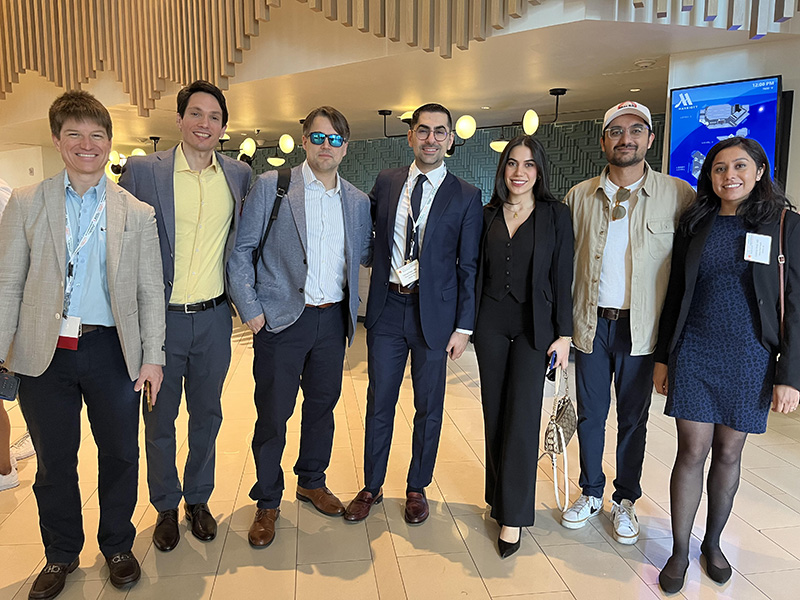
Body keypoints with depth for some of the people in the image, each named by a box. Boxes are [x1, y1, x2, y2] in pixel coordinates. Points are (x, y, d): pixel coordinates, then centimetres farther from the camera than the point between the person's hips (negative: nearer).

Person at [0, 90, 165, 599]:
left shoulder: (137, 213, 4)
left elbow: (150, 291, 3)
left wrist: (152, 356, -2)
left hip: (111, 351, 0)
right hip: (44, 353, 1)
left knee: (120, 455, 9)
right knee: (54, 461, 13)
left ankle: (117, 546, 33)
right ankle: (61, 554, 35)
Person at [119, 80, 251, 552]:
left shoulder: (239, 174, 3)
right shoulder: (143, 170, -5)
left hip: (214, 318, 2)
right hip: (161, 317, -2)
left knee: (207, 415, 15)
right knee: (160, 418, 13)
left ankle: (198, 499, 35)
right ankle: (166, 506, 33)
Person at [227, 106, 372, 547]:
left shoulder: (357, 201, 8)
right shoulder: (270, 187, -4)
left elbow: (364, 254, 15)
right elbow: (240, 251, -4)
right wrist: (250, 309, -9)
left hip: (333, 320, 4)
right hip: (281, 319, -4)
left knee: (322, 404, 16)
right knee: (272, 413, 5)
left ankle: (312, 482, 38)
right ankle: (267, 502, 24)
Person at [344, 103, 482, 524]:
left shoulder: (466, 197, -2)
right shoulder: (386, 182, 6)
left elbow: (468, 266, -2)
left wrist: (463, 327, -6)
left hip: (434, 312, -2)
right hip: (387, 307, 2)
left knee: (429, 407, 11)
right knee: (379, 402, 10)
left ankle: (417, 488, 31)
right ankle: (371, 487, 29)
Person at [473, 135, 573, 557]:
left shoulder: (556, 215, -1)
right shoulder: (489, 215, 8)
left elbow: (562, 277, -2)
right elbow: (478, 270, 9)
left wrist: (564, 334, -6)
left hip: (534, 325, -3)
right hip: (491, 323, 3)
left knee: (522, 416, -4)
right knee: (494, 413, 10)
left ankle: (513, 515, 6)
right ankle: (500, 495, 26)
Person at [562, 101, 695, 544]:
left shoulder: (678, 195, -3)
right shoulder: (579, 197, 4)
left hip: (642, 328, -1)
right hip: (591, 323, 2)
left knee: (633, 419, 12)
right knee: (590, 414, 12)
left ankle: (625, 501, 31)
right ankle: (591, 493, 32)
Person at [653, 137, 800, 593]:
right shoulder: (696, 224, 5)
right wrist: (662, 357, 7)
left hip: (750, 360, -1)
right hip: (694, 354, 1)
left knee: (729, 454, 11)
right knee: (692, 452, 2)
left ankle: (713, 543, 31)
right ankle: (680, 552, 16)